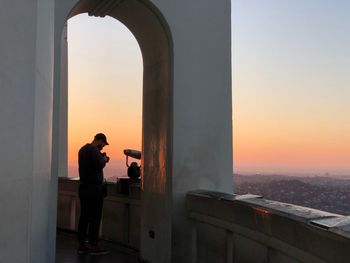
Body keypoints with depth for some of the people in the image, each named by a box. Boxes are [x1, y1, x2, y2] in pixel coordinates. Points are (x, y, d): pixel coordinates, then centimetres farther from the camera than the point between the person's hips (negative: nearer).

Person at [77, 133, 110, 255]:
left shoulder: (83, 149, 16)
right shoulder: (93, 150, -15)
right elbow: (100, 164, -25)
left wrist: (102, 158, 14)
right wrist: (104, 159, -5)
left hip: (84, 187, 9)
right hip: (94, 188, -9)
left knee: (84, 216, 10)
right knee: (95, 217, -3)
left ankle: (82, 244, 14)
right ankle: (93, 245, 0)